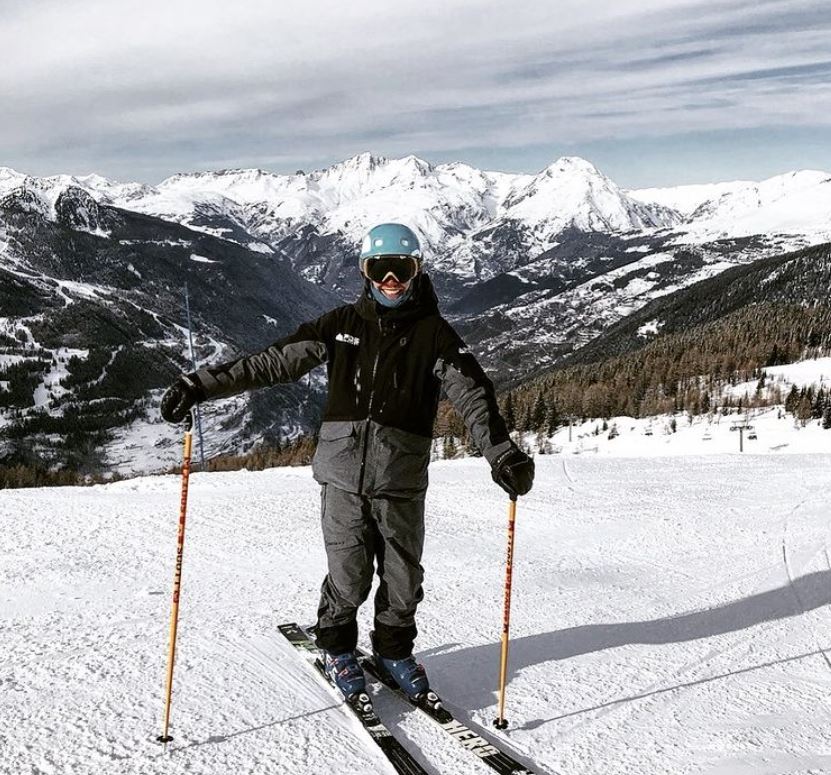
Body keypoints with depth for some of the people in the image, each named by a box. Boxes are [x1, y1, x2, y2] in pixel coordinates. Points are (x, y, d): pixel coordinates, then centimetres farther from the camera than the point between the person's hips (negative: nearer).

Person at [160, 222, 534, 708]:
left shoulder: (434, 332, 2)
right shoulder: (343, 324, 5)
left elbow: (472, 392, -9)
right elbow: (274, 362, 4)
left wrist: (502, 453, -25)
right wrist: (202, 385, -1)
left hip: (403, 480, 0)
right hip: (344, 471, 0)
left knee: (404, 576, 7)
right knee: (349, 576, 1)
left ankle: (395, 651, 33)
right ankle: (337, 648, 28)